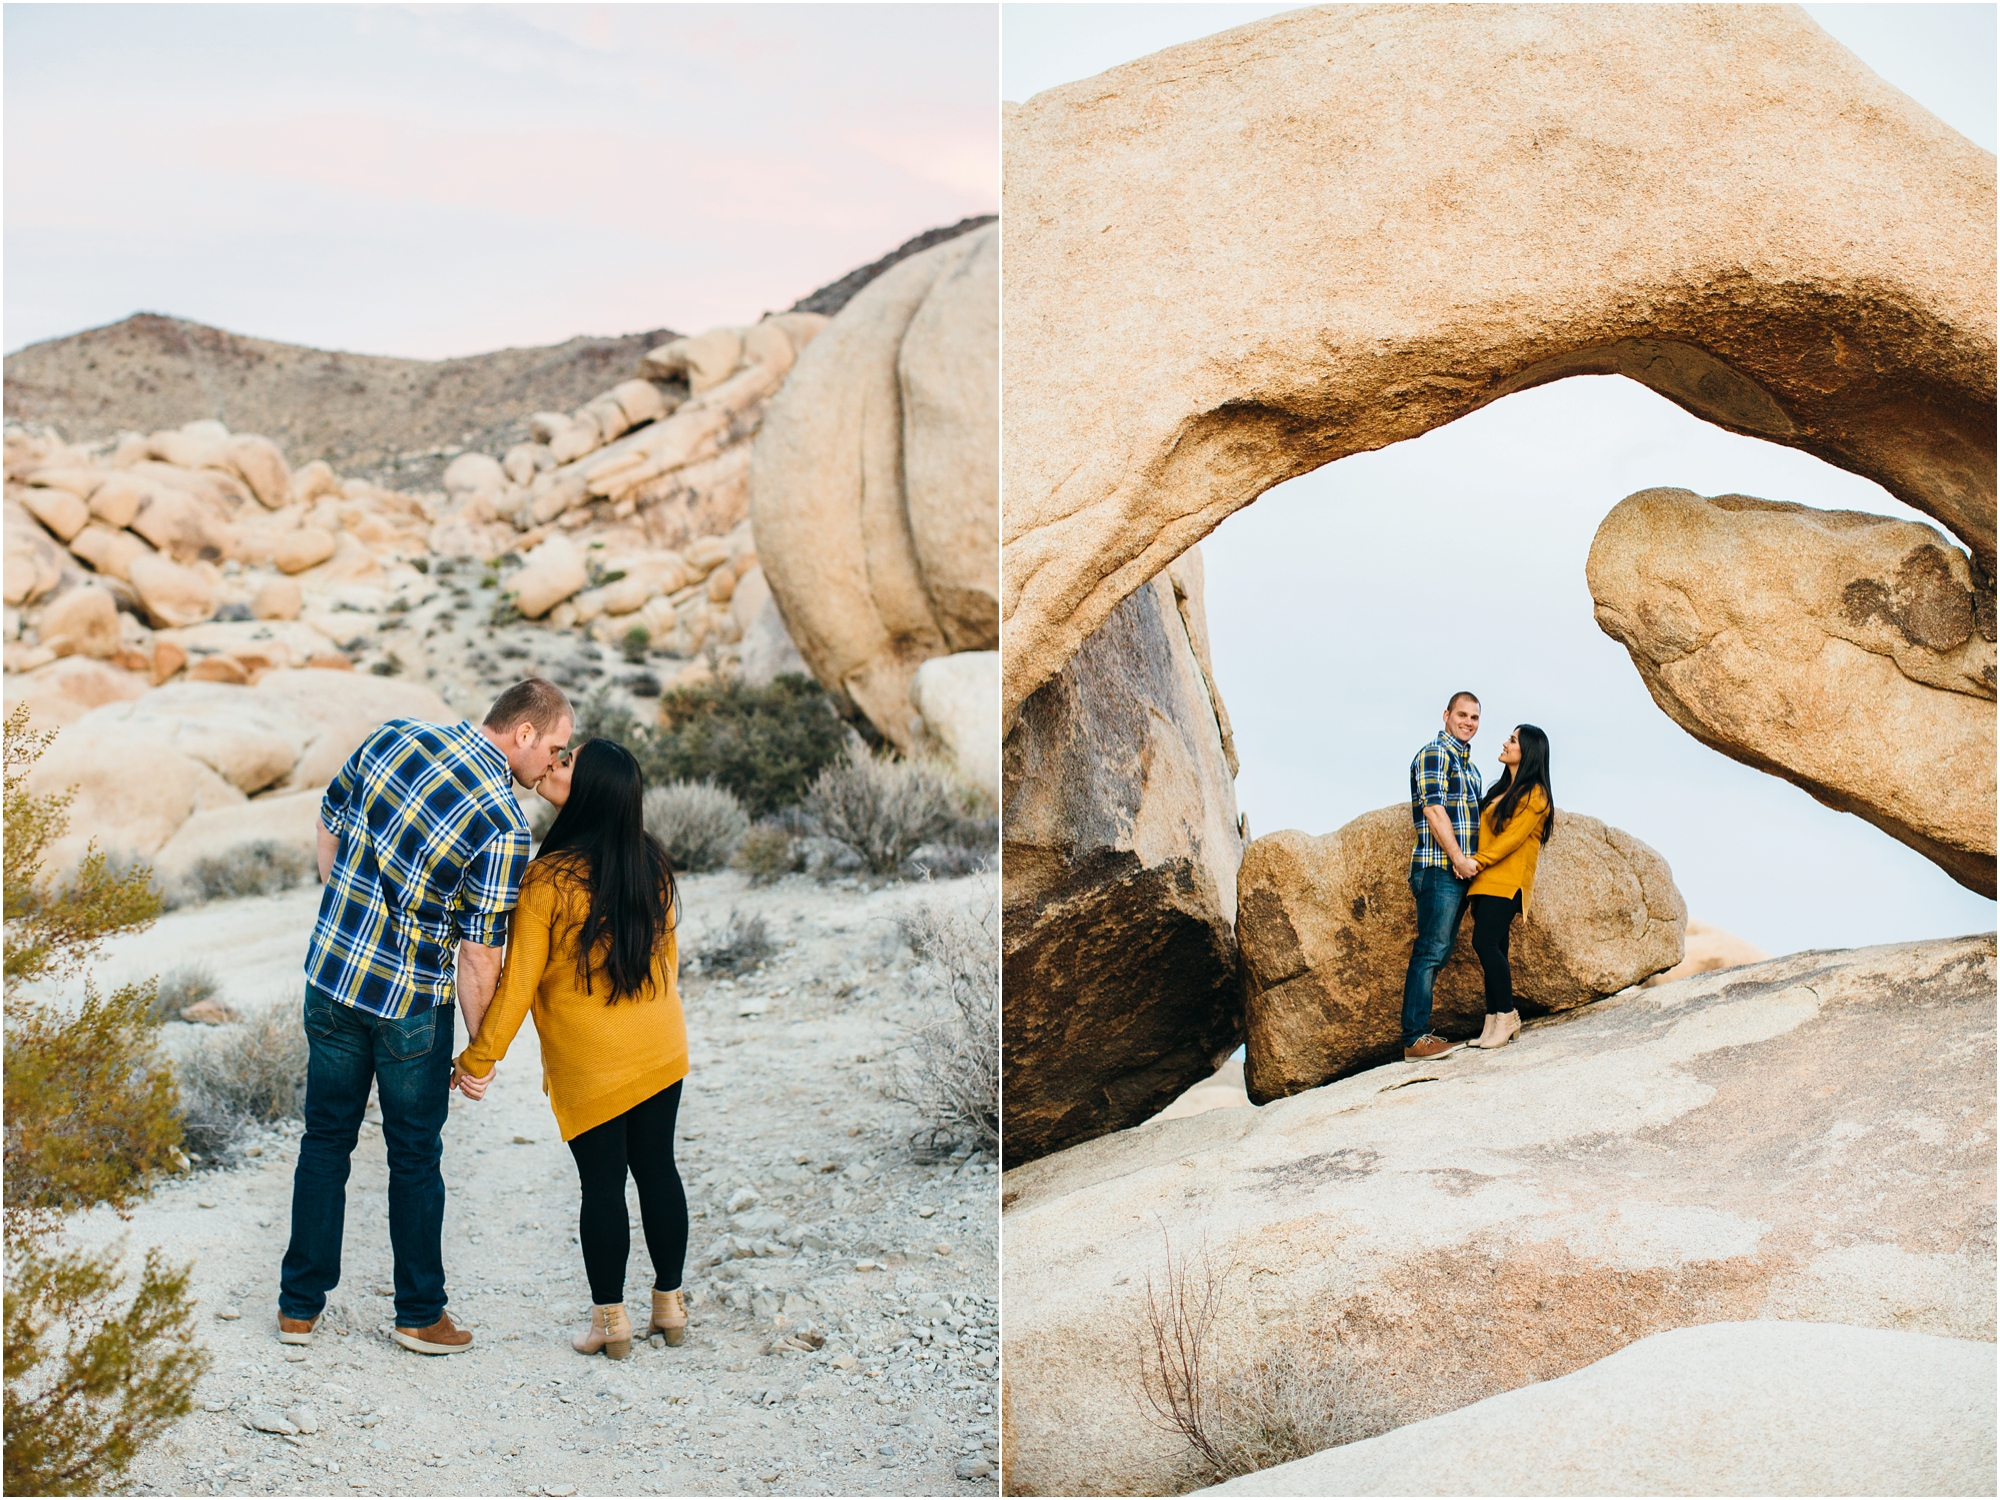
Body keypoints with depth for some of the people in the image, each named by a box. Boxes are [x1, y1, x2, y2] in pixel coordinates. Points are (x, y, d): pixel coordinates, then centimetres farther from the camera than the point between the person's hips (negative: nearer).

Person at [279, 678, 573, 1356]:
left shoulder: (392, 737, -1)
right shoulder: (503, 823, -18)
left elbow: (329, 824, 10)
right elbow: (479, 952, -16)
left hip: (331, 972, 5)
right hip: (410, 1005, -5)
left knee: (326, 1138, 17)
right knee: (414, 1154, 12)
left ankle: (300, 1305, 24)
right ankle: (420, 1313, 22)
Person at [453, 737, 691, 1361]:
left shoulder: (547, 880, -19)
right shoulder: (651, 864, -2)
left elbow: (518, 982, -16)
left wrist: (478, 1060, -7)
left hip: (588, 1063, -5)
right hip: (663, 1046, 5)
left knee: (602, 1182, 6)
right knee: (656, 1168, 15)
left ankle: (610, 1319, 17)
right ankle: (669, 1304, 25)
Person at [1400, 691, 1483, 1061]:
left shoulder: (1467, 763, 22)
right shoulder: (1434, 754, -8)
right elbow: (1433, 810, -16)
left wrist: (1470, 861, 16)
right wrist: (1458, 858, -19)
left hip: (1460, 871, 10)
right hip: (1439, 869, -10)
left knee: (1438, 951, 9)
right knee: (1431, 951, -12)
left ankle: (1419, 1033, 12)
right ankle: (1415, 1040, -13)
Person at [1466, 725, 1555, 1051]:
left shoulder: (1534, 795, -6)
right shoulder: (1502, 789, 20)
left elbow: (1513, 837, -14)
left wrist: (1477, 862, -19)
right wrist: (1473, 864, 9)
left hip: (1507, 882, -8)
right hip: (1486, 881, 8)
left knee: (1485, 942, -16)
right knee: (1492, 950, 4)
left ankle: (1506, 1015, -8)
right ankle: (1494, 1022, 5)